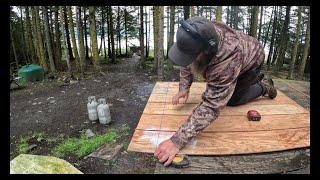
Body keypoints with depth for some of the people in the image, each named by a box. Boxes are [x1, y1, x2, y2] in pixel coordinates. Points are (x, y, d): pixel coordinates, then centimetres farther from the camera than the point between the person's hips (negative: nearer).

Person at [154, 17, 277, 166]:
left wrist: (177, 141, -55)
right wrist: (184, 87, -22)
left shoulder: (228, 59, -49)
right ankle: (256, 78, 35)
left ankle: (263, 86, 17)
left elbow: (212, 106, -52)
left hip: (251, 59, -6)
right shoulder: (197, 39, -30)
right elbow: (187, 65, -10)